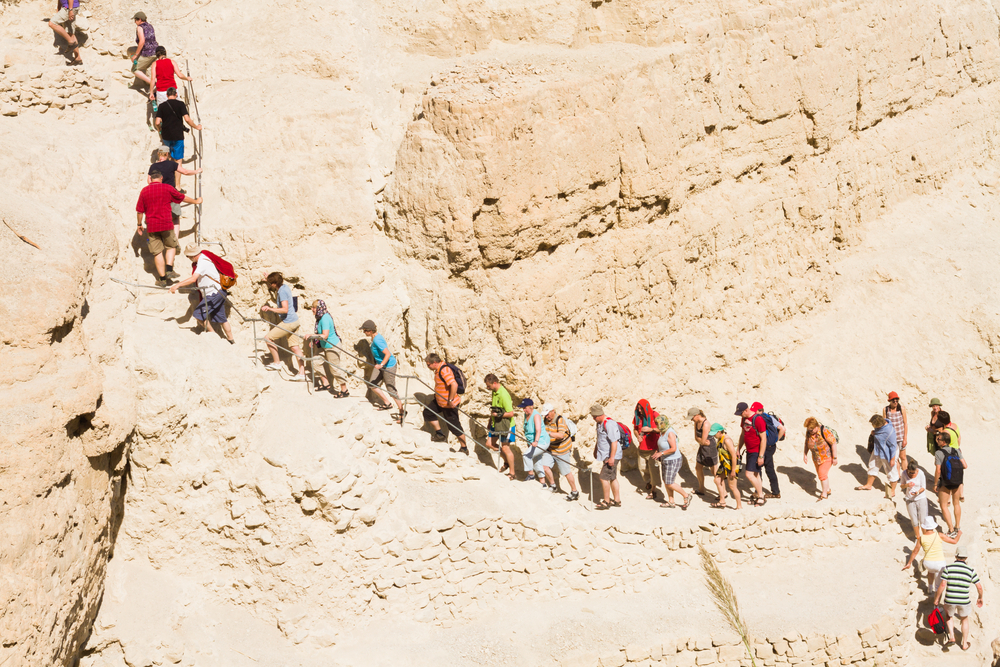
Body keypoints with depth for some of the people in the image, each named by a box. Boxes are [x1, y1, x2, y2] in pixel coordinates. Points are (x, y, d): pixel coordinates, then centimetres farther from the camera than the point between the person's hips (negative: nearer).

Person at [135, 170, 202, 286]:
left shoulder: (144, 191, 5)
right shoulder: (167, 188, 0)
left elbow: (139, 211, 7)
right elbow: (182, 198, 12)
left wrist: (139, 224, 20)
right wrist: (195, 201, 28)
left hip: (151, 226, 2)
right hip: (166, 224, -2)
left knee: (157, 252, 6)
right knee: (171, 246, 17)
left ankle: (162, 279, 6)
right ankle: (169, 269, 0)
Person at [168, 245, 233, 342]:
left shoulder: (203, 262, -23)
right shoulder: (200, 260, 10)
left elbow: (193, 279, -31)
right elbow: (193, 276, 16)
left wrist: (177, 285, -30)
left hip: (214, 294, -10)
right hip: (219, 294, 10)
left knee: (198, 314, -6)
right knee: (221, 318, 16)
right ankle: (231, 341, 23)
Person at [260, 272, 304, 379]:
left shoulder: (282, 291, -19)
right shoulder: (285, 287, 9)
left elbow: (285, 309, -27)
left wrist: (270, 309, -28)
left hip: (288, 322, -10)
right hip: (295, 321, 10)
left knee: (268, 338, -2)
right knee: (294, 346, 10)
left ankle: (277, 363, 7)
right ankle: (302, 372, 9)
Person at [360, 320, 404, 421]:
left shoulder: (377, 340, -28)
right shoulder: (374, 337, 1)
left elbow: (388, 354, -32)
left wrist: (381, 365, -42)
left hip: (389, 366, -10)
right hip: (380, 365, 10)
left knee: (391, 390, -2)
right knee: (372, 385, 8)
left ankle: (402, 411, 12)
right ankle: (386, 403, 26)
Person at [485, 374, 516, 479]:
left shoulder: (503, 395, -25)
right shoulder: (494, 392, 3)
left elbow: (511, 413, -25)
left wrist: (498, 415, -26)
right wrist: (490, 422, 20)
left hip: (505, 425, -9)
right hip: (496, 424, 9)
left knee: (505, 447, -2)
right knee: (490, 444, 13)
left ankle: (512, 473, 10)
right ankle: (507, 462, 30)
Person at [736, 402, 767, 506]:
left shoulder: (758, 419, -21)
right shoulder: (745, 418, 6)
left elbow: (763, 439, -20)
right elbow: (743, 435, 18)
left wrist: (761, 456, -21)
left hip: (757, 452, -8)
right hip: (749, 451, 8)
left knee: (749, 474, -12)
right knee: (755, 474, 14)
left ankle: (761, 496, 2)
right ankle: (758, 494, 24)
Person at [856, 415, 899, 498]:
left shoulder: (890, 432, -34)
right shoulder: (879, 424, -10)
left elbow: (893, 446, -25)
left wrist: (892, 459, -18)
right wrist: (873, 432, -10)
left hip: (887, 454, -9)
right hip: (877, 451, 9)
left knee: (891, 472, 8)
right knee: (873, 466, 21)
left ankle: (893, 492, 26)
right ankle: (868, 485, 41)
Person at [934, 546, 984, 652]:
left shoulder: (947, 568, -8)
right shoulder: (970, 571, -5)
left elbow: (942, 585, -13)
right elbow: (979, 587, 0)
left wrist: (936, 599, -2)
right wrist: (980, 598, 20)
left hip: (949, 600, 0)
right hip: (964, 601, 0)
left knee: (949, 616, 31)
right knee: (964, 619, 28)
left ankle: (951, 637, 13)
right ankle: (965, 644, 35)